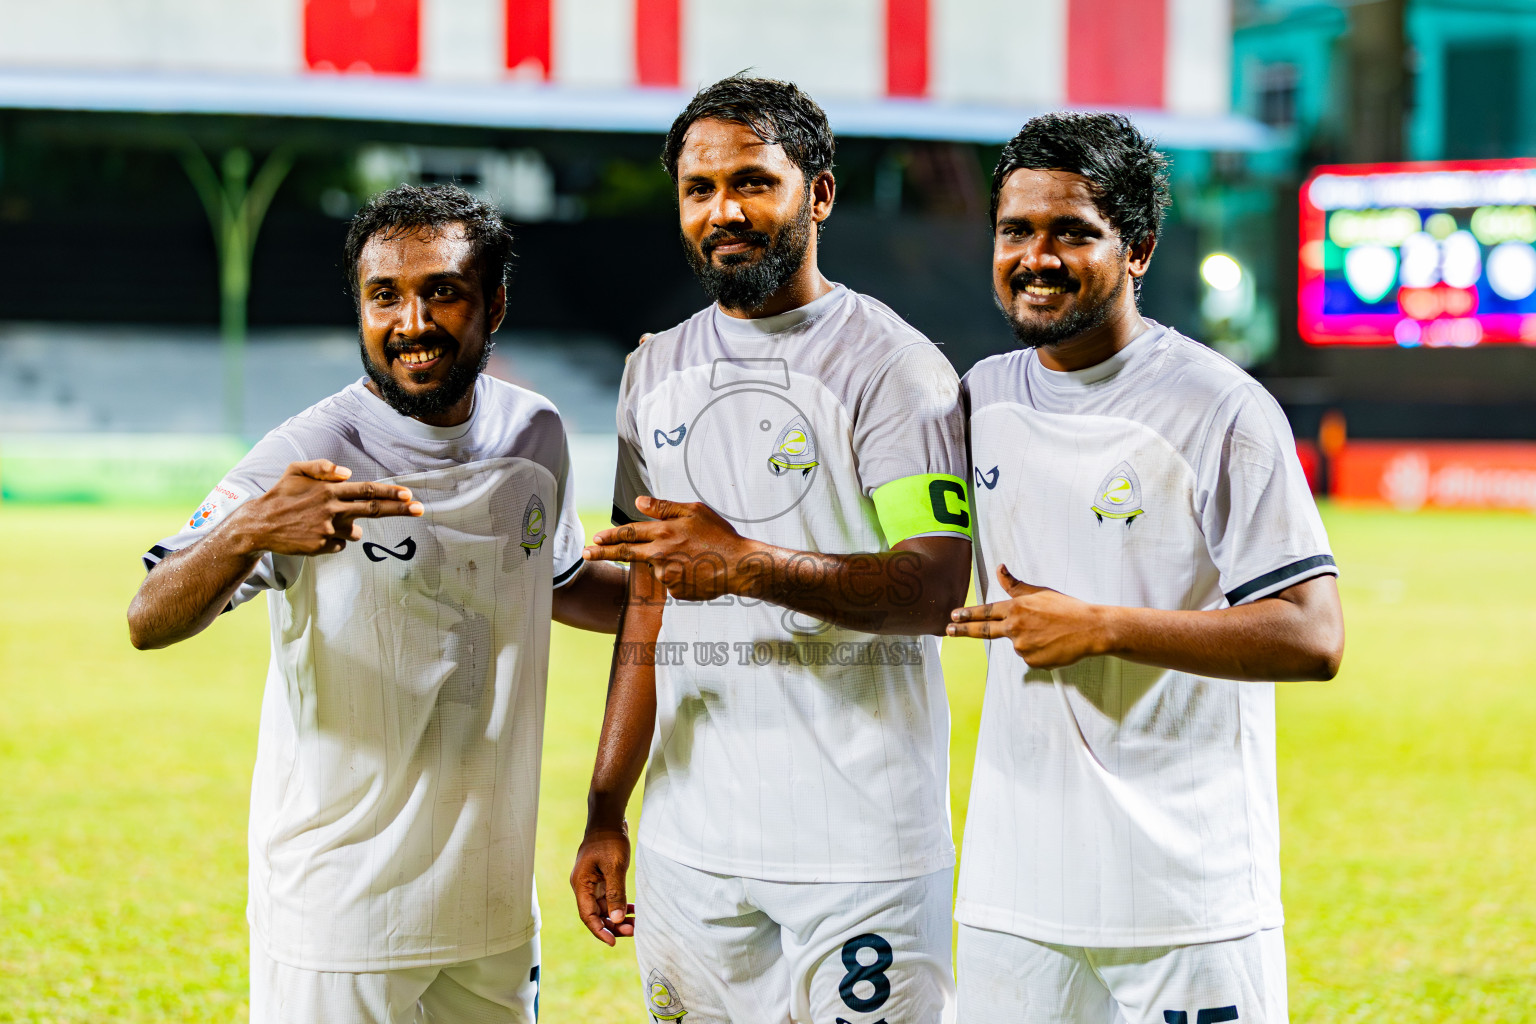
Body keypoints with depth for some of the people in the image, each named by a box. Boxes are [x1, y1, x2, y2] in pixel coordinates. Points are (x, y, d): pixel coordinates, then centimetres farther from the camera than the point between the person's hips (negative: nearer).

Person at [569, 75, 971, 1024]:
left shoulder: (890, 364, -6)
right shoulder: (657, 373, 13)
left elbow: (935, 588, -15)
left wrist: (750, 564, -28)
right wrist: (606, 811, 12)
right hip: (689, 838, 5)